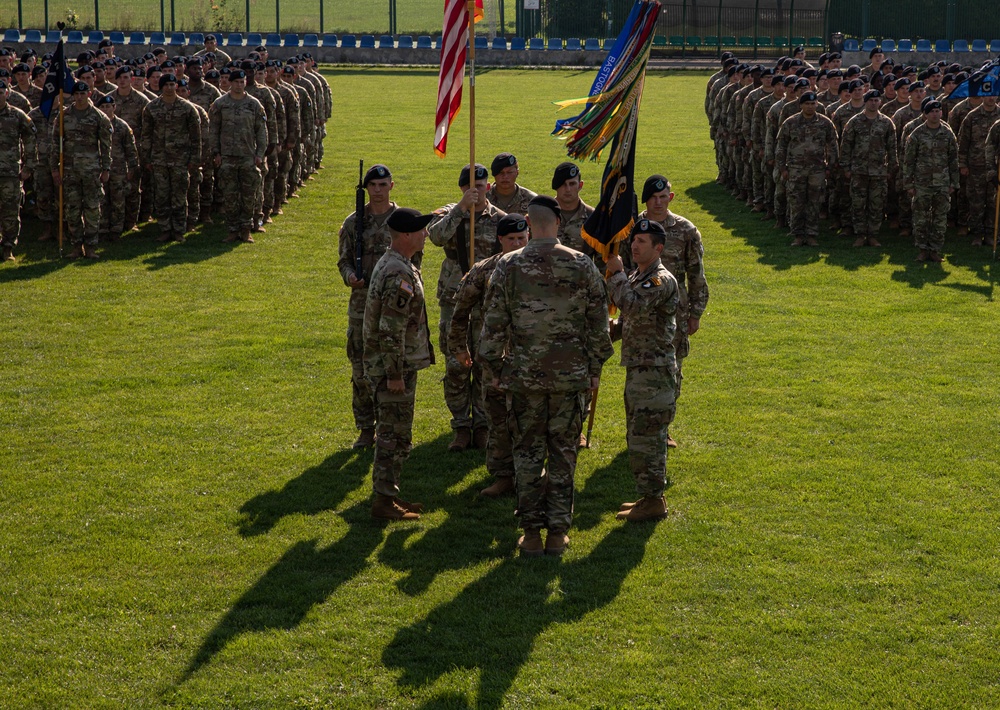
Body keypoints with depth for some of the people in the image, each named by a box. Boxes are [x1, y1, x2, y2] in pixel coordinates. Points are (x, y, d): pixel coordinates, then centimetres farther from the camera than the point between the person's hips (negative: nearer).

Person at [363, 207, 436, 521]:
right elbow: (391, 330, -25)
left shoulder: (390, 263, 12)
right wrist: (394, 374, -22)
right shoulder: (400, 275, -22)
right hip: (394, 366, -10)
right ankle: (384, 500, 1)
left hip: (393, 365, 10)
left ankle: (388, 494, 23)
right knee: (395, 435, -4)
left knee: (392, 433, 16)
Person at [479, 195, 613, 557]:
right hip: (571, 375, 0)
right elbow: (598, 323, 1)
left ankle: (531, 533, 10)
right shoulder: (582, 265, -5)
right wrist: (595, 367, 12)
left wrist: (495, 366, 10)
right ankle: (557, 532, 11)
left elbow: (493, 324, -3)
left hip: (524, 375, 0)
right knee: (563, 454, 9)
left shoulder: (508, 266, -6)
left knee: (528, 453, 9)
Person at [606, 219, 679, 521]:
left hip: (654, 372, -10)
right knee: (640, 437, 15)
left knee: (645, 437, -9)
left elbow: (633, 306, -30)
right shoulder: (637, 277, 16)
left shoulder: (662, 280, -15)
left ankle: (652, 501, -3)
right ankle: (651, 496, 23)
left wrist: (617, 274, -20)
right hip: (638, 370, 10)